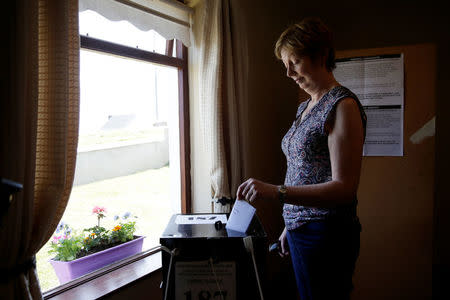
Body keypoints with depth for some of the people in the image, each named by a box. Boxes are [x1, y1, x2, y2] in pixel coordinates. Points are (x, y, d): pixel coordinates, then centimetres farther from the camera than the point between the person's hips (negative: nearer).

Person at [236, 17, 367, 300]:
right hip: (301, 228, 8)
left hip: (327, 234, -8)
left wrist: (276, 191, -28)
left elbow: (344, 188, -21)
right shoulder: (306, 106, 13)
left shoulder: (342, 105, -14)